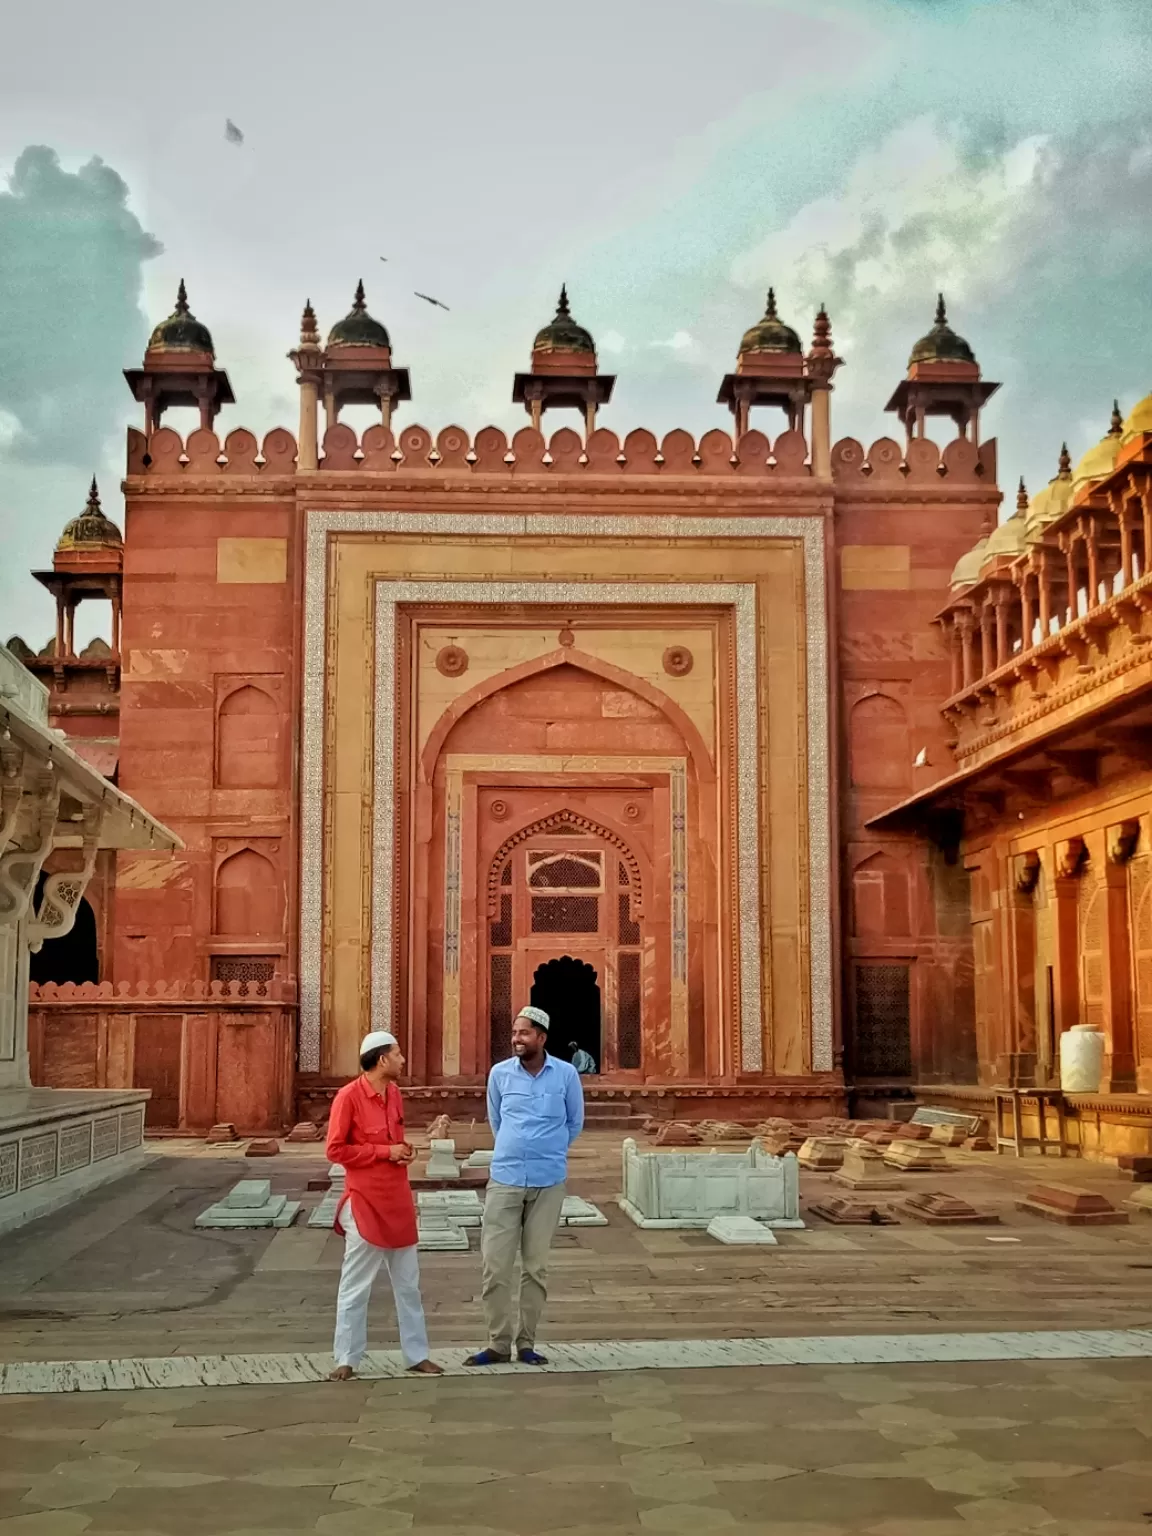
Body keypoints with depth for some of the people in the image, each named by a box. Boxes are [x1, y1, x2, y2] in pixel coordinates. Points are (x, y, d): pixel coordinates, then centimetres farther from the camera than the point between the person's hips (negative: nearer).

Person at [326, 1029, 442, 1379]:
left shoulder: (394, 1092, 7)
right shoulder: (349, 1096, -15)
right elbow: (335, 1150, -16)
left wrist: (404, 1149, 0)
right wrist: (385, 1152, -17)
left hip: (398, 1201, 7)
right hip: (365, 1203, -7)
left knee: (408, 1284, 13)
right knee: (355, 1286, 3)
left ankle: (417, 1355, 21)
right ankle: (347, 1359, 13)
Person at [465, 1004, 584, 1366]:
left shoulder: (566, 1074, -4)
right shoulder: (499, 1073, 0)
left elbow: (575, 1123, 12)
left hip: (548, 1182, -1)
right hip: (504, 1179, 1)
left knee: (536, 1266, 6)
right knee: (496, 1265, -2)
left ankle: (526, 1343, 15)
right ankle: (498, 1344, 8)